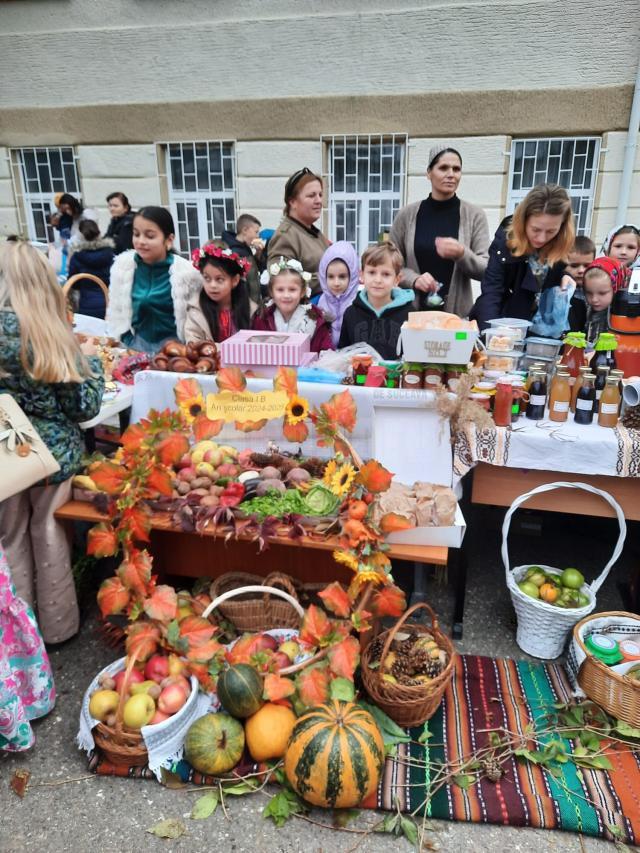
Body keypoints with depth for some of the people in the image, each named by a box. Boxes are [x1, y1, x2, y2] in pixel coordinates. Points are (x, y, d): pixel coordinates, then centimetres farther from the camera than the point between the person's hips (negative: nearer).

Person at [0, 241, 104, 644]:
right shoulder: (53, 336, -13)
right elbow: (84, 407, -10)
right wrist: (91, 360, 3)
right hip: (56, 452, -1)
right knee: (50, 538, 15)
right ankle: (57, 625, 31)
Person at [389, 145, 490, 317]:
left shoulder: (475, 215, 0)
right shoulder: (407, 214, 0)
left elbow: (486, 270, -4)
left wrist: (461, 254, -22)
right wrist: (414, 279, -14)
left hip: (458, 314, 0)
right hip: (412, 312, 0)